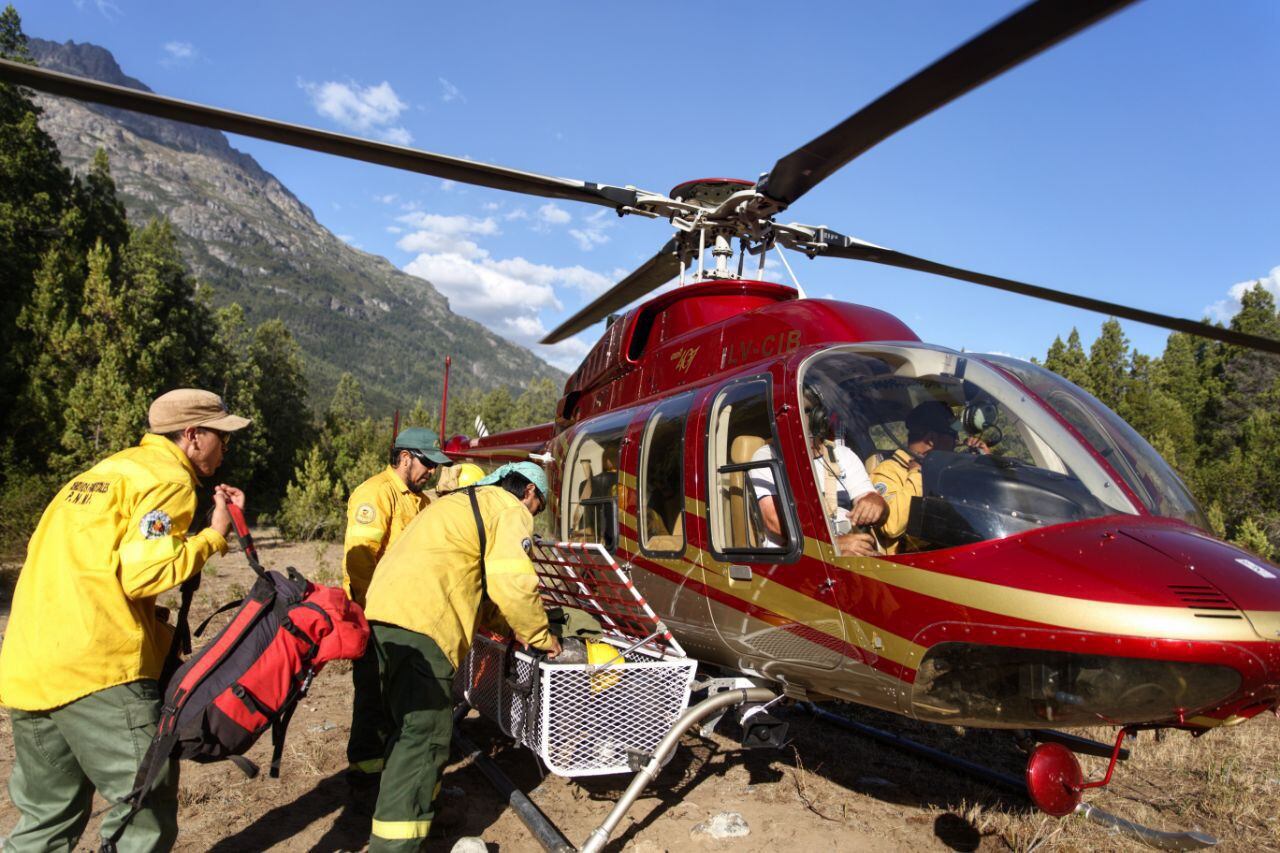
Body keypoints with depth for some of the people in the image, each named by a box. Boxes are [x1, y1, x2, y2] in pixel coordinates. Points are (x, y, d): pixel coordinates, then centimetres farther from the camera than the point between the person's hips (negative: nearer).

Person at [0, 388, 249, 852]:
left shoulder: (104, 471, 22)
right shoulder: (168, 478, -6)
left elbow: (108, 557, 14)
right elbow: (142, 574, -17)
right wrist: (214, 535, -6)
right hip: (98, 668, -9)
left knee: (46, 815, 19)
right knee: (146, 809, -1)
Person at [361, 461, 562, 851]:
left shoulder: (464, 503, 31)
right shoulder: (511, 511, 1)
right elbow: (516, 585, -9)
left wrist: (510, 624, 28)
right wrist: (540, 636, 5)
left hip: (387, 610, 10)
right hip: (420, 622, -10)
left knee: (410, 724, 22)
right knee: (426, 733, -7)